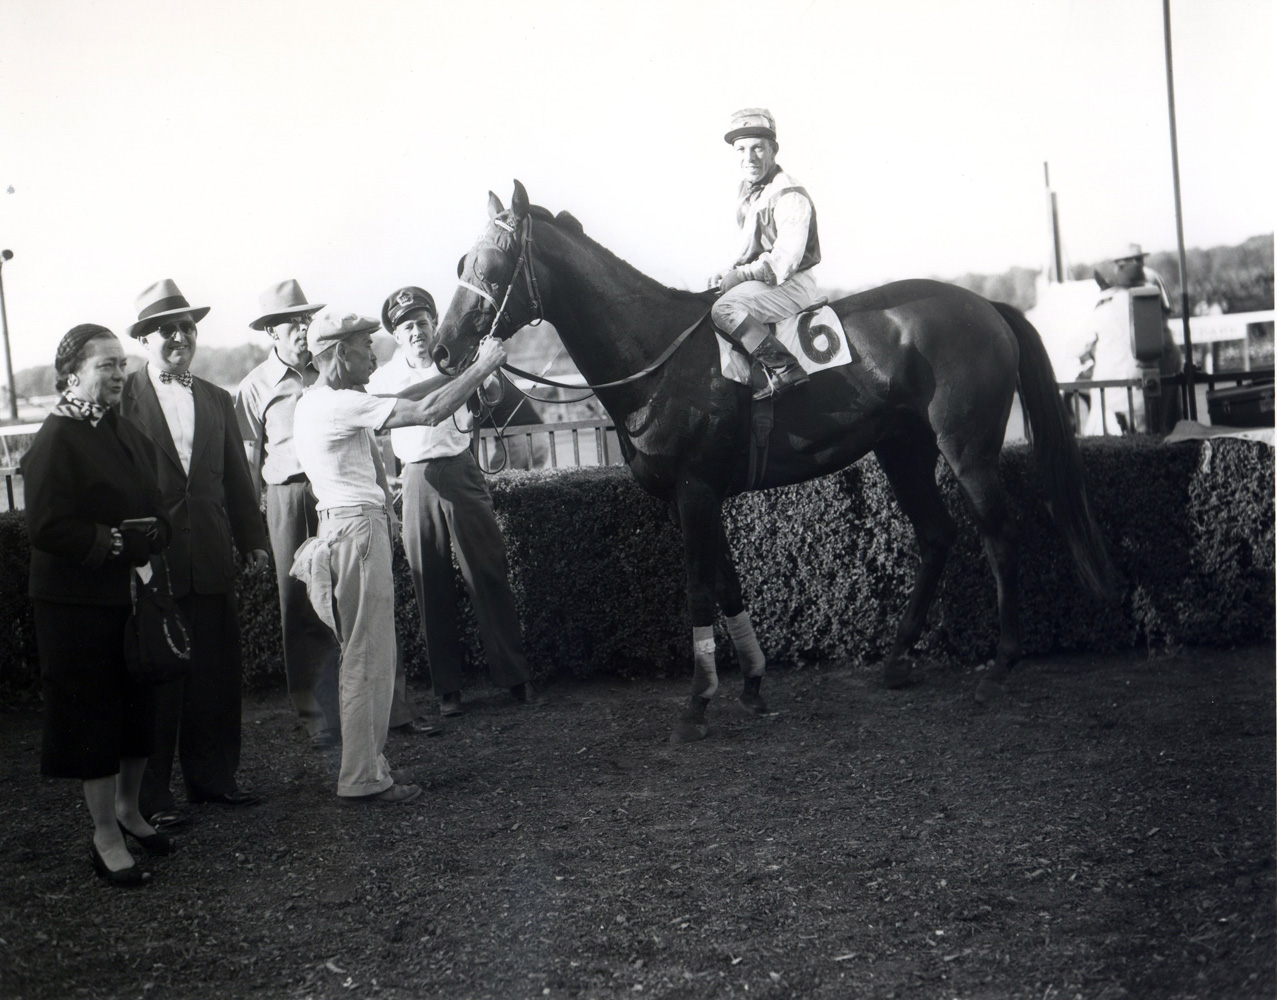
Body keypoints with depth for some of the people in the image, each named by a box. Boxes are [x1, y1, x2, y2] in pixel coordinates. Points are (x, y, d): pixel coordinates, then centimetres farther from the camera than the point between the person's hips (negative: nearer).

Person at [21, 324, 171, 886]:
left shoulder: (128, 435, 11)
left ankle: (128, 808, 33)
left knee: (140, 708, 14)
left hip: (134, 596, 7)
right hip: (79, 604, -7)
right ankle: (105, 835, 13)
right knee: (94, 713, 2)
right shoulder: (56, 440, -13)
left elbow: (157, 512, 14)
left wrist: (148, 543, -6)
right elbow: (48, 527, -20)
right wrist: (118, 544, -20)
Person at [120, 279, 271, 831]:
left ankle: (213, 776, 23)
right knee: (157, 677, 1)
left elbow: (237, 479, 17)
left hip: (212, 561, 5)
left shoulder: (218, 401, 15)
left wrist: (253, 539, 11)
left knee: (218, 674, 9)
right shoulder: (122, 397, -2)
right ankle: (151, 792, 11)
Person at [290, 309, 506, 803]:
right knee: (367, 657, -4)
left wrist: (460, 368, 15)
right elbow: (429, 412, -21)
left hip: (352, 526, 10)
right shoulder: (339, 405, -16)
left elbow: (402, 400, 20)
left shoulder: (320, 401, 14)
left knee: (368, 656, 15)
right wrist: (483, 365, -11)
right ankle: (363, 778, 3)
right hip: (357, 529, -10)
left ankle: (369, 762, 23)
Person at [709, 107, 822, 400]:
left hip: (791, 285, -10)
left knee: (726, 309, -28)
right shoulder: (748, 190, 12)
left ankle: (785, 369, -22)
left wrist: (740, 275, -17)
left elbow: (784, 261, -24)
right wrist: (729, 274, 3)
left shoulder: (790, 196, -18)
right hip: (758, 277, 10)